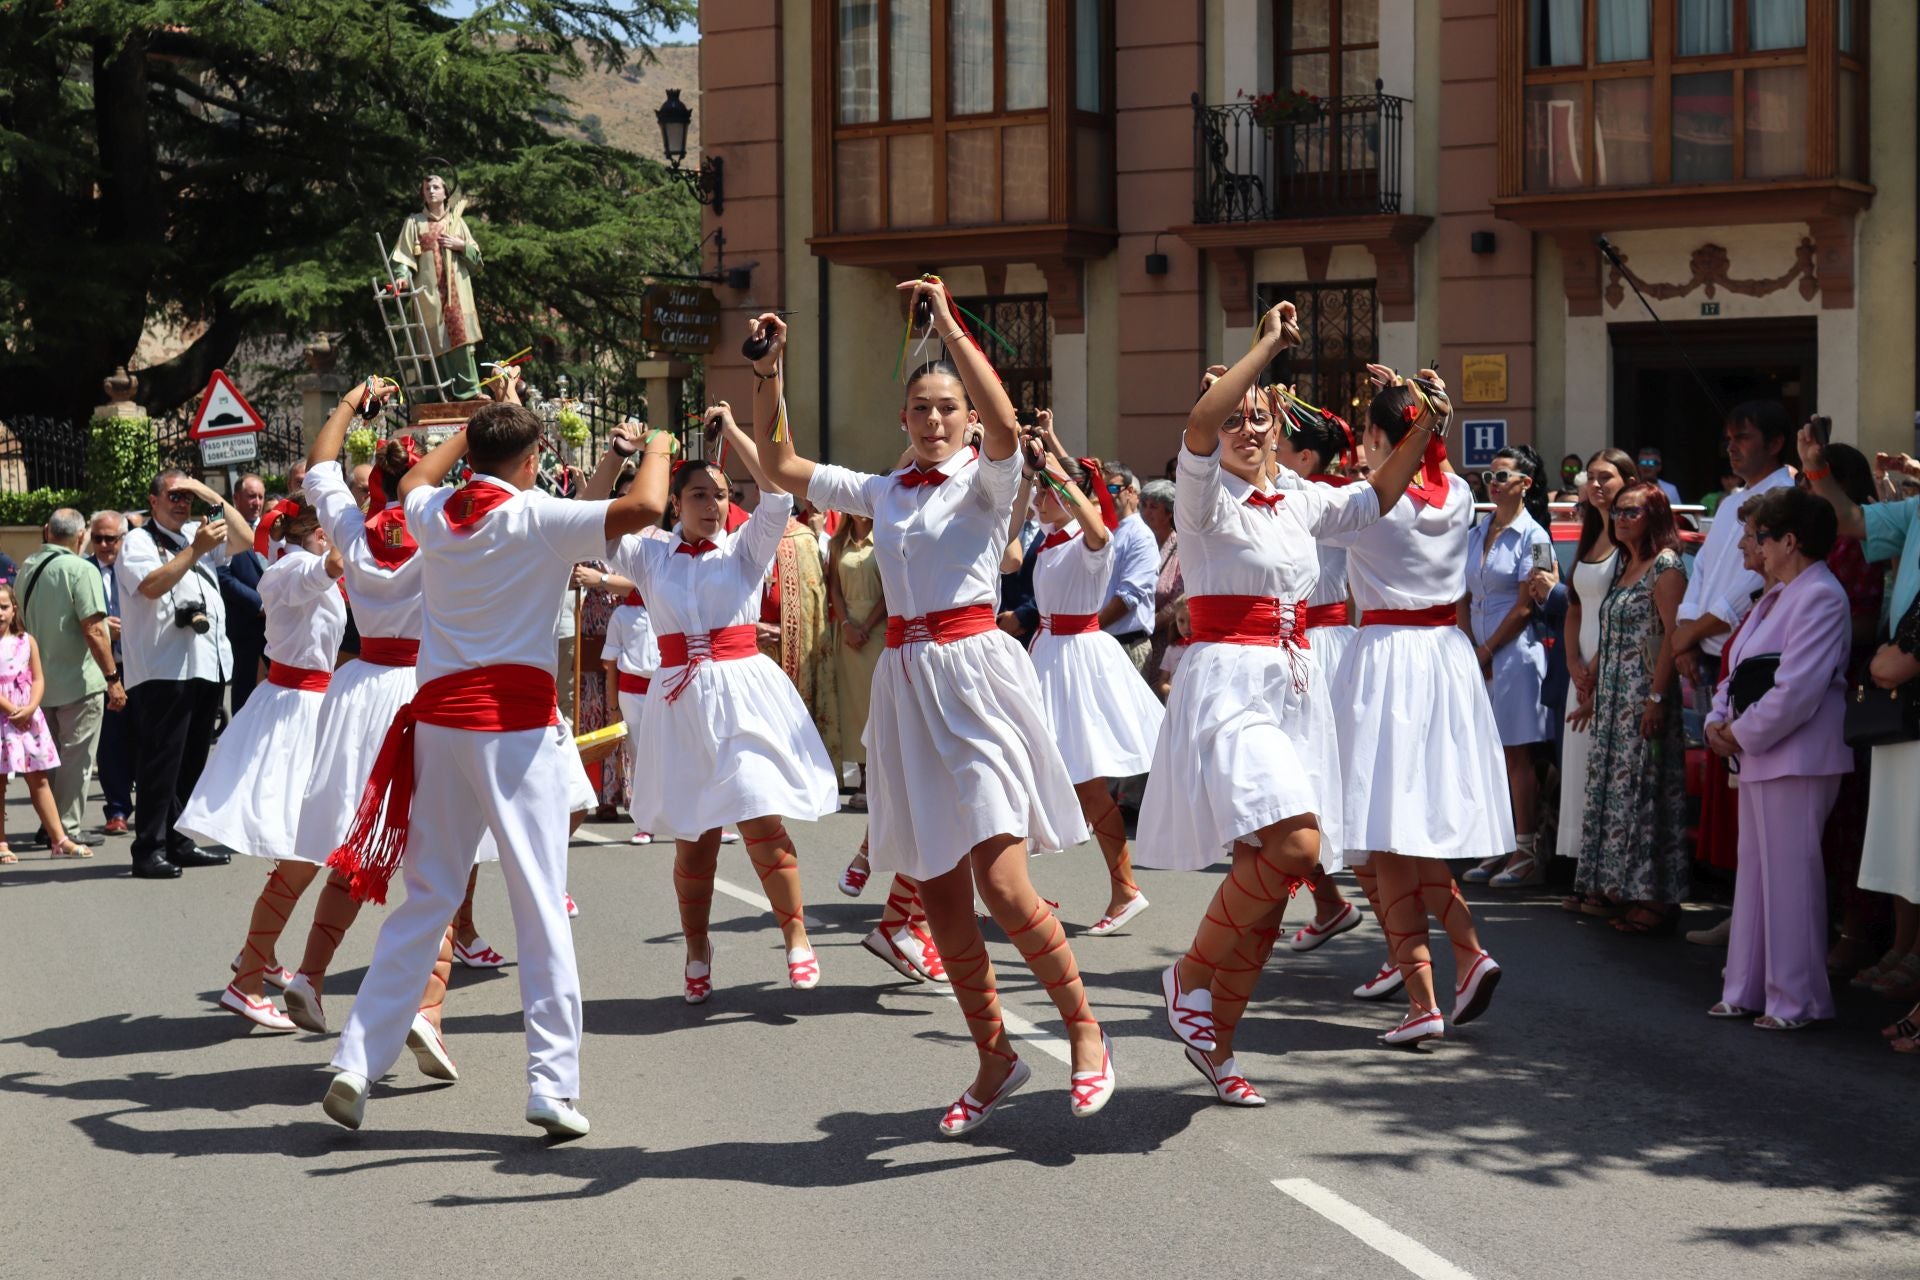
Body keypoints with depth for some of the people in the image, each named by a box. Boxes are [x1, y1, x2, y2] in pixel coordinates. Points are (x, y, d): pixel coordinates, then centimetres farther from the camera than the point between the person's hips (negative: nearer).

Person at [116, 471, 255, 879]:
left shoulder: (198, 533, 20)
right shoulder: (138, 541, -1)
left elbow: (245, 540, 14)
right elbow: (152, 585, -18)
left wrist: (214, 498, 6)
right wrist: (196, 549, -20)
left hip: (207, 665, 7)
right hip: (163, 671, -7)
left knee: (191, 760, 11)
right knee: (160, 760, -8)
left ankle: (177, 841, 18)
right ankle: (150, 849, -8)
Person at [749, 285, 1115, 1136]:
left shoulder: (986, 481, -1)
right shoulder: (881, 493, 14)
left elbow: (1004, 424, -23)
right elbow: (778, 465, 17)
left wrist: (950, 327, -24)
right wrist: (768, 373, 6)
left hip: (976, 677, -6)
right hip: (906, 683, 6)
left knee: (1002, 883, -15)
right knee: (938, 893, 7)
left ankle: (1085, 1029, 5)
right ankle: (994, 1057, 20)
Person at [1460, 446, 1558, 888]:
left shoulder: (1532, 536, -5)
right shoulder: (1477, 534, 14)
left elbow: (1524, 607, -10)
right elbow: (1465, 598, 14)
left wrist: (1487, 650, -9)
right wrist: (1470, 648, 1)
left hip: (1515, 654, -6)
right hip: (1478, 656, 7)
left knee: (1516, 756, -6)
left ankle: (1526, 853, -3)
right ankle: (1498, 850, 11)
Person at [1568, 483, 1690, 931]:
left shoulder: (1665, 566, -9)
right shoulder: (1623, 567, 17)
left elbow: (1673, 635, -16)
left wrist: (1658, 696, -22)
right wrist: (1592, 693, 19)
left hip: (1645, 697, -9)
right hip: (1613, 699, 9)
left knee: (1644, 789, -8)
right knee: (1609, 788, 9)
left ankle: (1654, 898, -5)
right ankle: (1616, 886, 16)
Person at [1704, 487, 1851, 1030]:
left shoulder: (1820, 598, -14)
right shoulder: (1775, 597, 17)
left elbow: (1796, 689, -22)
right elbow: (1738, 670, 20)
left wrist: (1743, 734, -13)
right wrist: (1718, 722, 3)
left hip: (1797, 759, -10)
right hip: (1758, 756, 10)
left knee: (1789, 876, -5)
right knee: (1754, 873, 14)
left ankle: (1795, 1000, 2)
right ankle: (1748, 991, 22)